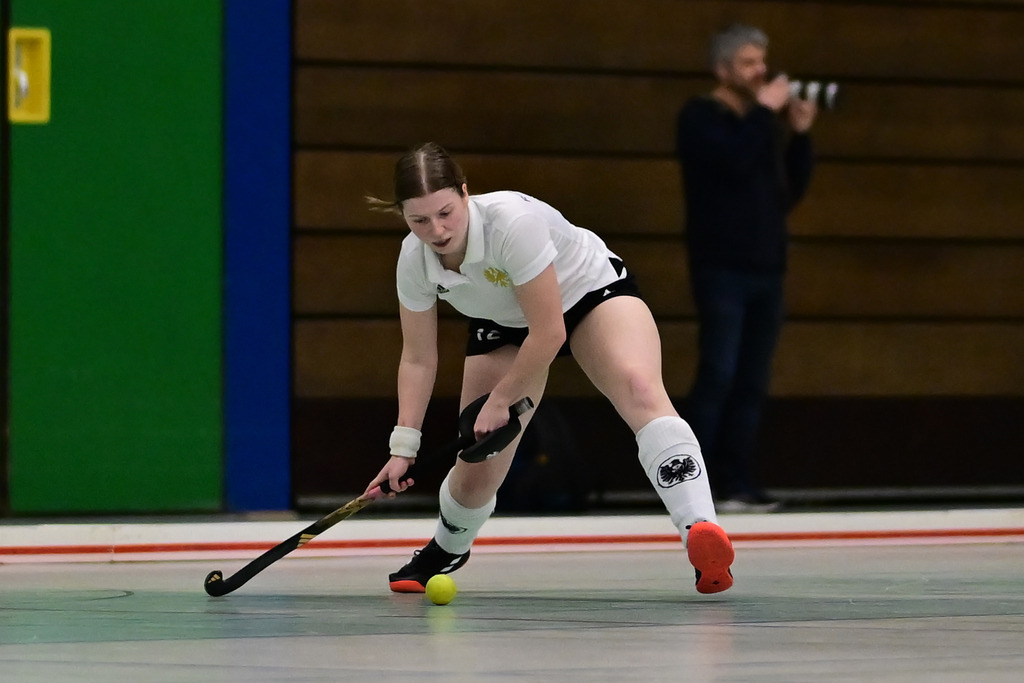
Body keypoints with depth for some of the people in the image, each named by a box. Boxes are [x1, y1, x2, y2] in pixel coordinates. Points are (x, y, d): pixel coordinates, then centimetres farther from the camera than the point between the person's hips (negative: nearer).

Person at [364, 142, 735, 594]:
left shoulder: (513, 222, -39)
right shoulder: (414, 261, -21)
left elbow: (548, 334, -32)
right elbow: (417, 359, -9)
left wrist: (501, 399, -21)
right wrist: (404, 446, -15)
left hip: (592, 291, -5)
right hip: (504, 327, 5)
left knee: (639, 388, -35)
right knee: (477, 471, 2)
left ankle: (700, 530, -50)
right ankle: (446, 550, 38)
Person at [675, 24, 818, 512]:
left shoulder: (764, 122, 19)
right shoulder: (701, 117, -1)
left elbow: (791, 190, 16)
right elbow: (735, 159, -20)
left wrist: (799, 135, 5)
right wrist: (766, 111, -10)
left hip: (766, 269, 6)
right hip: (722, 268, -6)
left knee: (752, 384, 2)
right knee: (718, 375, -13)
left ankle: (737, 484, 2)